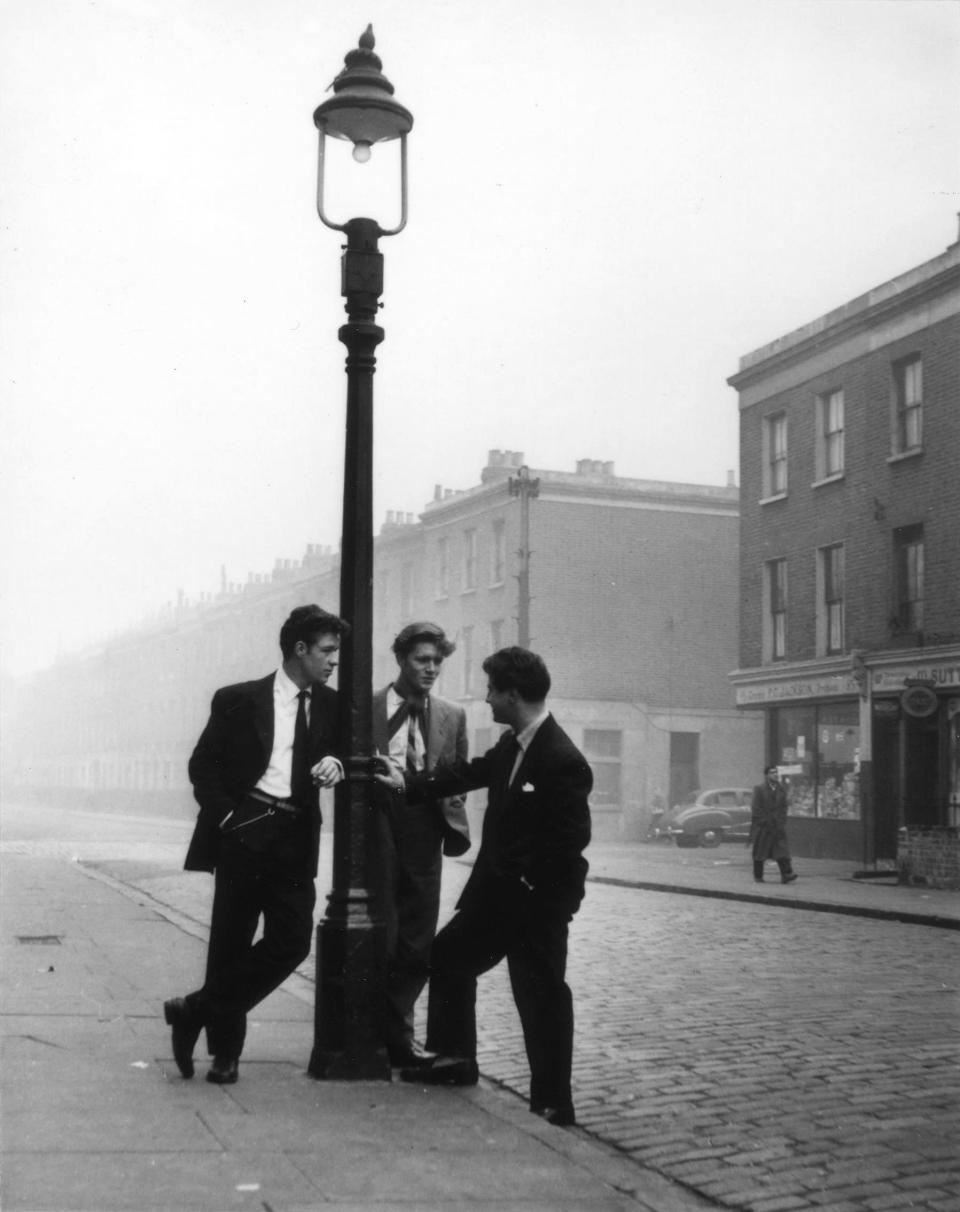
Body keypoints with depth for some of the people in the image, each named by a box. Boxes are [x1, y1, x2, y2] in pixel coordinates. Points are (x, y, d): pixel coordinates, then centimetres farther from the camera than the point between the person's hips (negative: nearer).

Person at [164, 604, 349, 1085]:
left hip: (295, 838, 3)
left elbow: (346, 752, 11)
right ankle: (225, 1049, 17)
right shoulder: (238, 700, 2)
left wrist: (334, 764, -13)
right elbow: (202, 765, 4)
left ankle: (197, 1011, 9)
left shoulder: (330, 707, 11)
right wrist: (226, 816, -8)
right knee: (231, 941, 2)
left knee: (291, 942, -6)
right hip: (243, 830, -3)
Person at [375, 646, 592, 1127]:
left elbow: (572, 838, -24)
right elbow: (470, 772, 16)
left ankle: (553, 1102, 11)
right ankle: (454, 1059, 35)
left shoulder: (563, 761, -24)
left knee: (540, 995, -2)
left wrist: (528, 880, -18)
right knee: (446, 957, 20)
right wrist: (408, 783, 14)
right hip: (496, 890, 10)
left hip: (536, 902, -10)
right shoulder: (511, 745, 3)